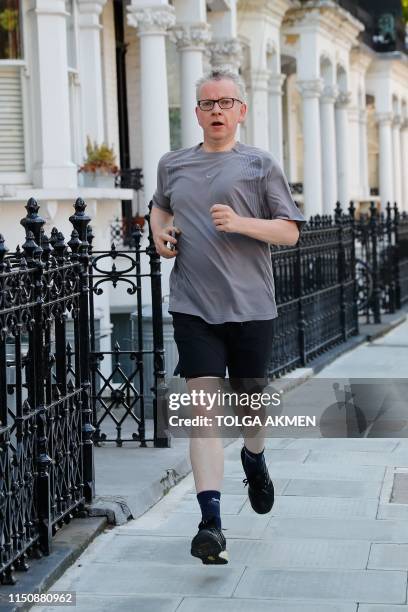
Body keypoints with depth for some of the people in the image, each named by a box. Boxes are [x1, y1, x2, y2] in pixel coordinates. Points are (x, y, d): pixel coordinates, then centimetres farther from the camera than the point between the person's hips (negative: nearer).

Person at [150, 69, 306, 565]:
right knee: (203, 403, -9)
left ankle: (254, 460, 47)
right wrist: (160, 233, 8)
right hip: (193, 305, 1)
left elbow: (290, 230, -1)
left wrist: (240, 223, -17)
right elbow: (160, 206, 30)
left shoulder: (260, 165, 1)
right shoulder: (173, 164, 11)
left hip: (250, 304, -1)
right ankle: (211, 522, -13)